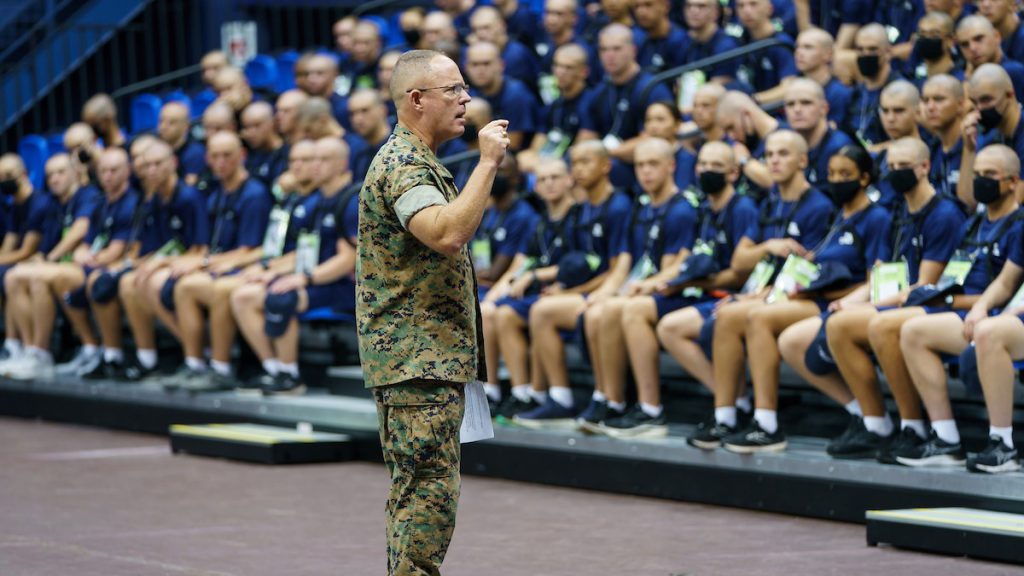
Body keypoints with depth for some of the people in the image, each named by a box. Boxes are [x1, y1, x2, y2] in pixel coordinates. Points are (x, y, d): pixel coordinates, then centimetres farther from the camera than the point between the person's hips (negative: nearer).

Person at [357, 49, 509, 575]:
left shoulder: (416, 162, 20)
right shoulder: (403, 166, -15)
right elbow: (448, 233, -32)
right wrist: (488, 163, -26)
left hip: (427, 358, 11)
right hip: (419, 359, -11)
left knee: (415, 489, 13)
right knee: (430, 488, -12)